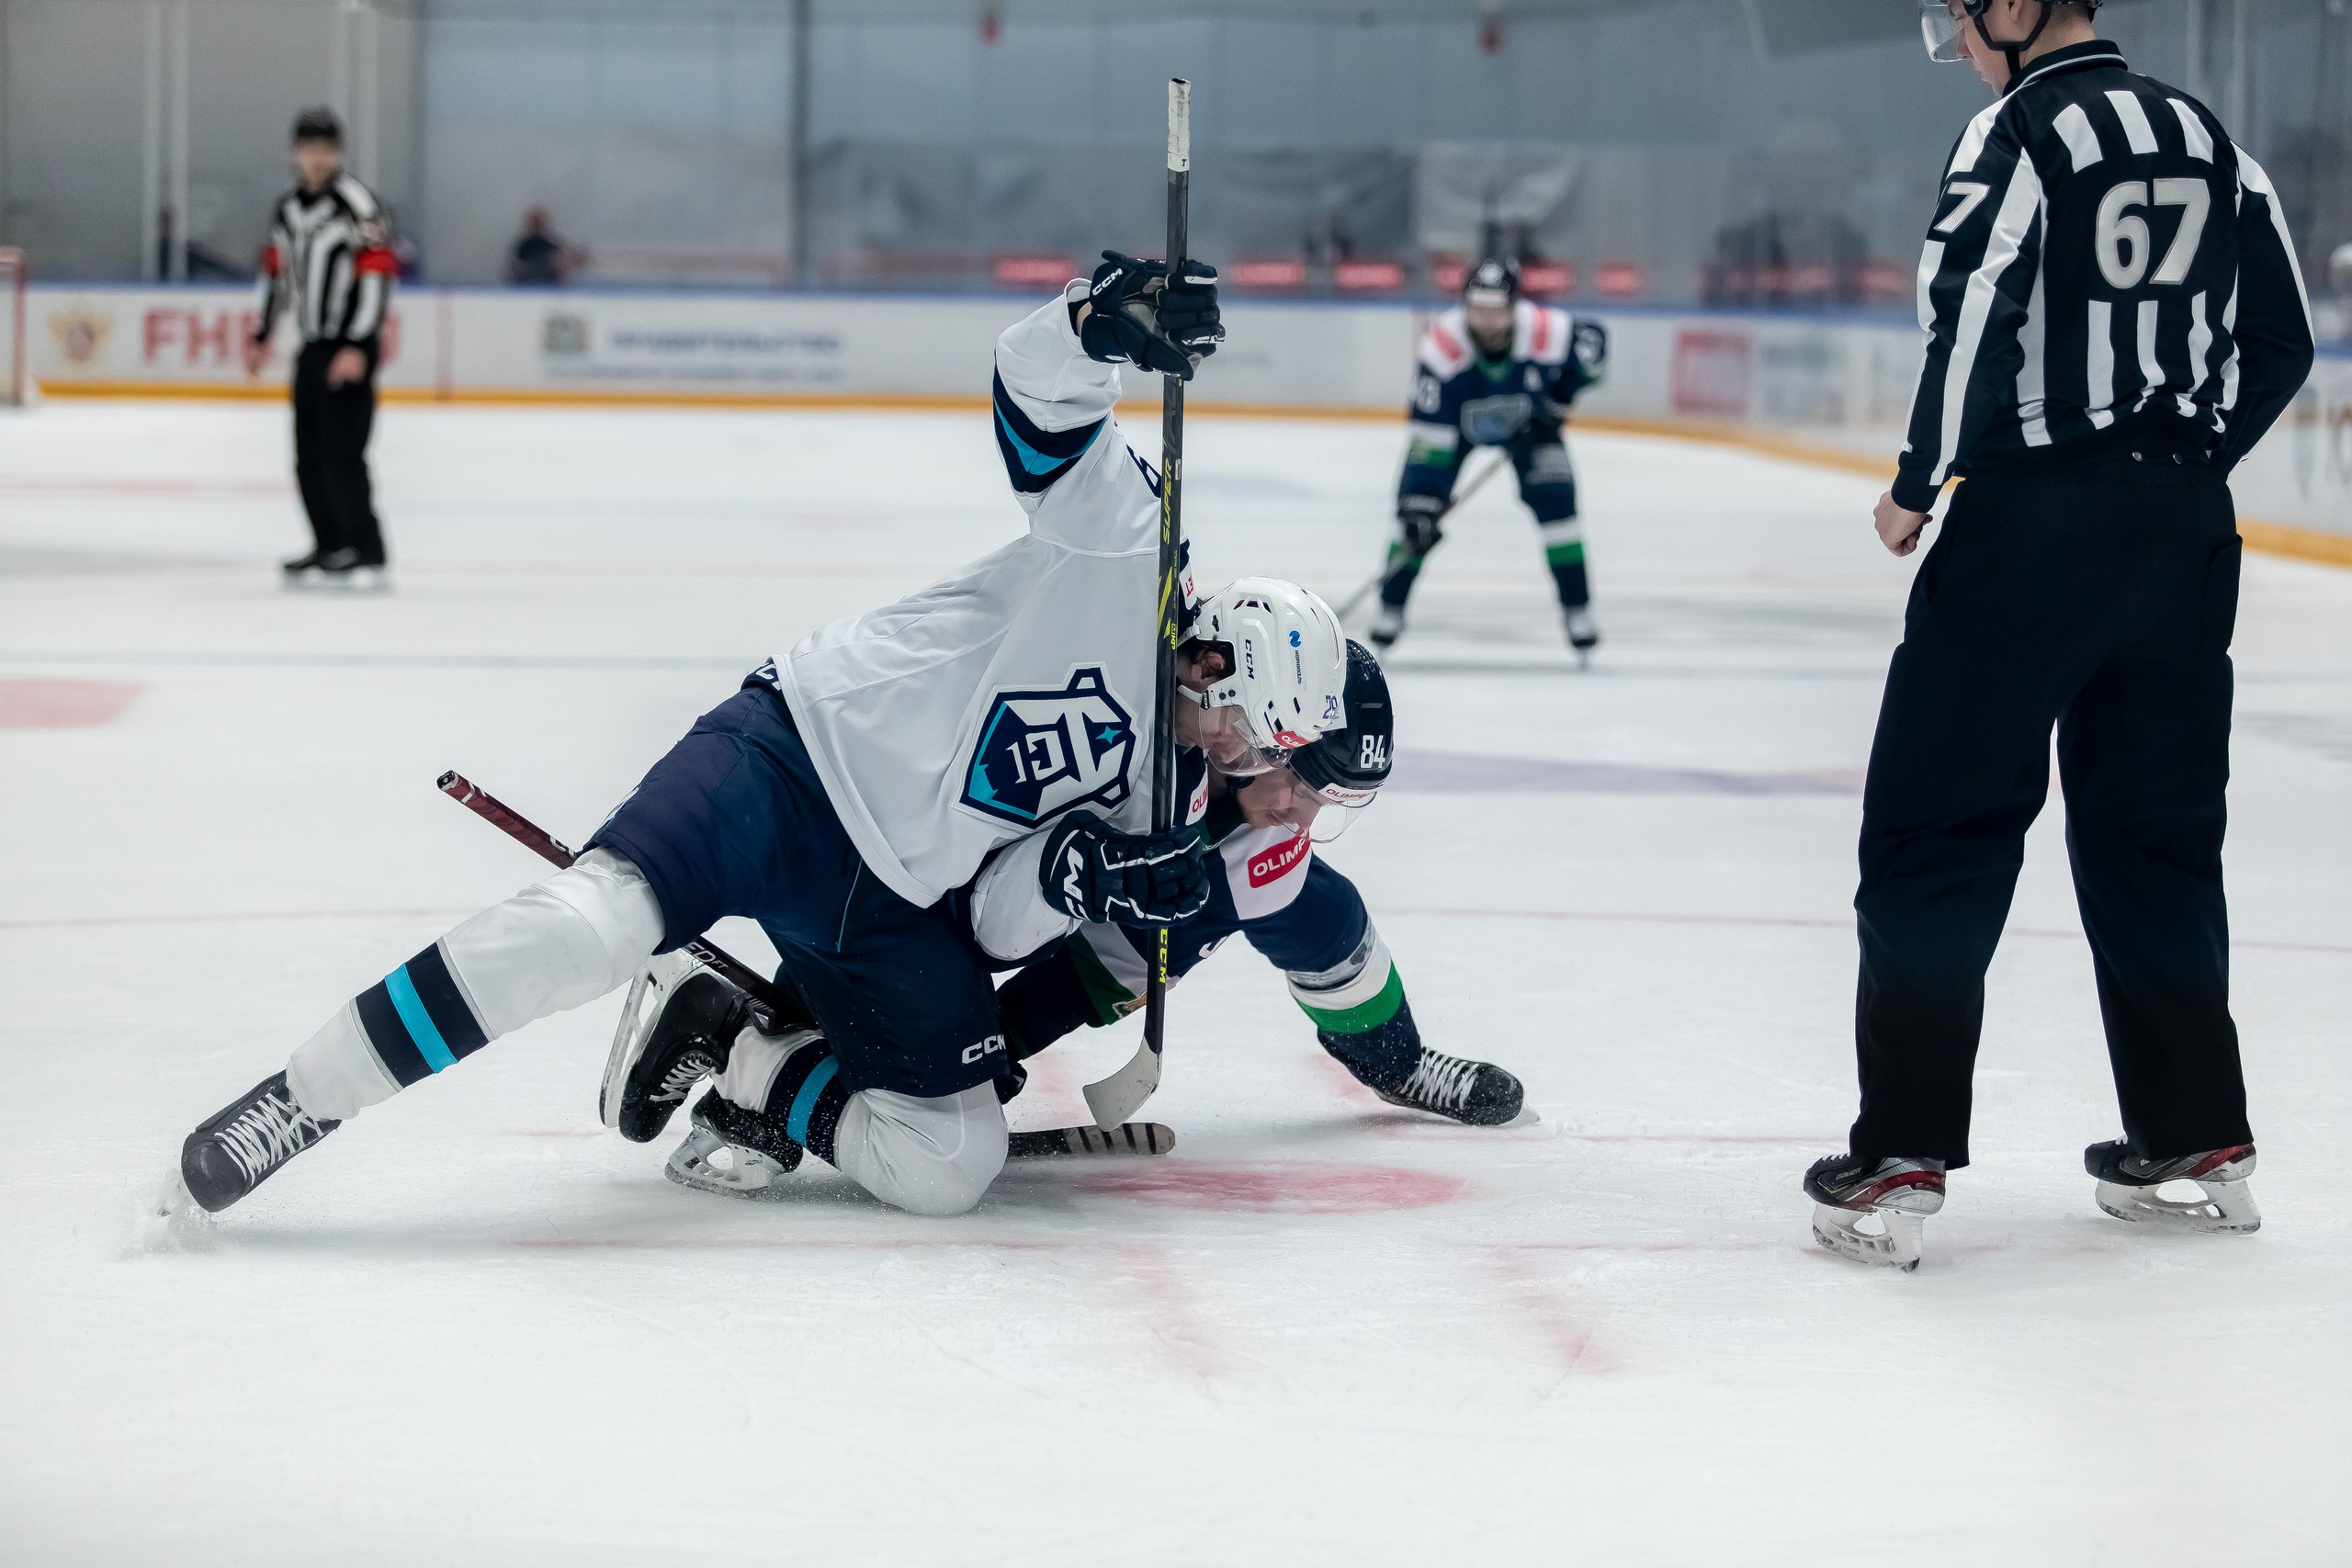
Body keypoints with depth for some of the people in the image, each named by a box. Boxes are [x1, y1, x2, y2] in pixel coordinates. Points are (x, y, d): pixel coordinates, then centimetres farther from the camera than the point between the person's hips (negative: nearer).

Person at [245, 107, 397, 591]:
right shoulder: (287, 210, 14)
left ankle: (367, 555, -11)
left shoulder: (356, 203, -11)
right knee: (309, 458, 10)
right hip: (312, 348, 8)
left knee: (340, 452, -14)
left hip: (352, 350, -8)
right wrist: (259, 337, 24)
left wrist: (356, 348, -21)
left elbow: (378, 274, -18)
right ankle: (331, 549, 21)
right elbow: (275, 273, 24)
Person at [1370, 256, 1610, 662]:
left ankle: (1578, 610, -3)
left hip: (1527, 419, 1)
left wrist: (1562, 394, -17)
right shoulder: (1442, 346, -39)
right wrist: (1419, 508, -41)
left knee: (1554, 500, -16)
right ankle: (1391, 609, 1)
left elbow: (1594, 339, -10)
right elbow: (1427, 435, -38)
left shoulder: (1547, 332, -35)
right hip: (1457, 420, -1)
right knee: (1416, 503, -14)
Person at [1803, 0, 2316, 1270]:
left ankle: (1900, 1164, -5)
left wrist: (1918, 485, -7)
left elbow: (1975, 319, -20)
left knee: (1936, 830, -1)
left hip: (2032, 528, -7)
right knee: (2153, 828, 17)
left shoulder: (2023, 130, -10)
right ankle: (2198, 1142, 22)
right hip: (2182, 538, 7)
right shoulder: (2208, 140, 10)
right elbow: (2278, 343, 13)